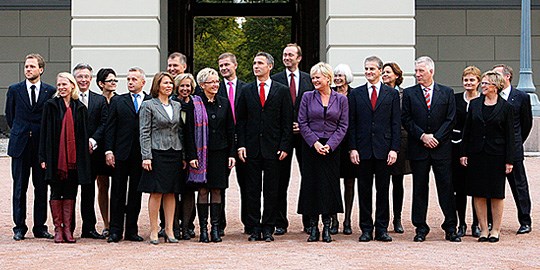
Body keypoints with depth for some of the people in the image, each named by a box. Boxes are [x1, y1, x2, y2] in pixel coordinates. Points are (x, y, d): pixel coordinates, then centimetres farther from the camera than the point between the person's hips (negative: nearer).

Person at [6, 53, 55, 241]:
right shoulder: (14, 90, 6)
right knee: (19, 188, 3)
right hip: (20, 145, 0)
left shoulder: (50, 91, 3)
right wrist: (19, 133, 13)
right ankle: (19, 227, 10)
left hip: (42, 145, 0)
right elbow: (10, 116, 14)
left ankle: (40, 227, 11)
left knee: (41, 188, 4)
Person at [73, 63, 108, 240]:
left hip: (92, 151, 2)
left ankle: (89, 227, 12)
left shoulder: (100, 100, 9)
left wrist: (93, 141, -12)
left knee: (89, 189, 7)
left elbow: (104, 124, 2)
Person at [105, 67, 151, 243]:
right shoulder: (117, 101, 8)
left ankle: (131, 230, 13)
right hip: (121, 154, 0)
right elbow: (110, 127, 5)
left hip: (141, 154, 0)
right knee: (118, 193, 2)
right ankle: (115, 231, 7)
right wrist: (109, 150, -5)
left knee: (136, 194, 6)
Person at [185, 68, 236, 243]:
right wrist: (192, 156, -9)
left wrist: (231, 154, 4)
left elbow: (230, 130, 10)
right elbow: (190, 132, -3)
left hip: (220, 152, 3)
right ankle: (203, 229, 5)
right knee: (203, 190, -1)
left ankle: (215, 228, 8)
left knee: (217, 190, 4)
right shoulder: (195, 105, -2)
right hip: (202, 153, -3)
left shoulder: (224, 103, 8)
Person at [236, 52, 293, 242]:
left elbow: (287, 121, 2)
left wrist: (284, 146, -6)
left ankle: (268, 228, 9)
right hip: (252, 147, 2)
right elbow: (240, 120, 9)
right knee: (252, 190, 3)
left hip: (273, 147, -1)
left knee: (271, 189, 2)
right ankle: (254, 228, 9)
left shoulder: (282, 91, 4)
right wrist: (241, 145, -1)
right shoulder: (246, 91, 9)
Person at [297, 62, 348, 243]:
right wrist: (315, 143, -11)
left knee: (329, 185, -1)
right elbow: (302, 123, 0)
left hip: (332, 148, 0)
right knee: (311, 184, 0)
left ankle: (327, 227, 6)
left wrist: (329, 145, -11)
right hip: (310, 147, 0)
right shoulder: (307, 97, 4)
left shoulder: (341, 99, 4)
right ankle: (313, 227, 7)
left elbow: (343, 126, 1)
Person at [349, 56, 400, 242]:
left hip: (383, 149, -1)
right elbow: (351, 123, 6)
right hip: (363, 150, 1)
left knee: (383, 190, 4)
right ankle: (366, 229, 10)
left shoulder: (392, 94, 6)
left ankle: (382, 229, 10)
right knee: (364, 190, 4)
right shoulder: (356, 94, 8)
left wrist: (394, 149, -5)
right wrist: (352, 148, -3)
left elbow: (396, 123, 3)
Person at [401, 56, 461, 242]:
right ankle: (420, 228, 10)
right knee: (419, 188, 4)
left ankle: (451, 228, 6)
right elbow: (406, 120, 1)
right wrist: (422, 136, -10)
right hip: (418, 148, 0)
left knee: (446, 187, 0)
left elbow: (450, 119, 2)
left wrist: (436, 137, -9)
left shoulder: (447, 93, 7)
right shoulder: (409, 93, 7)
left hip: (441, 148, 0)